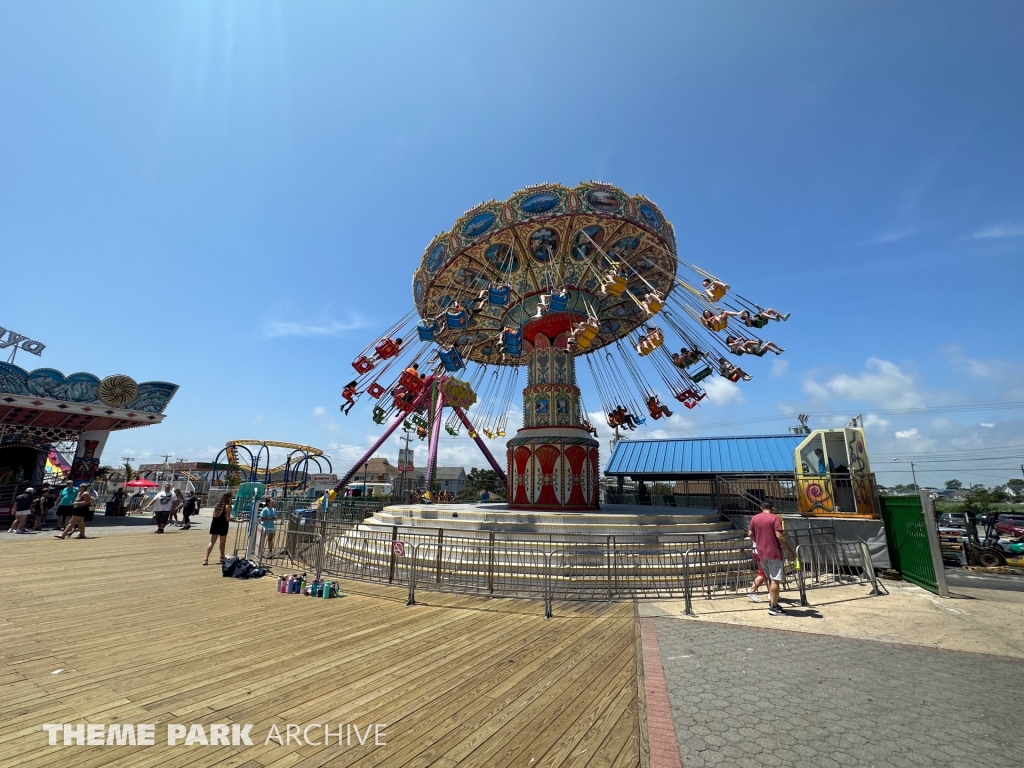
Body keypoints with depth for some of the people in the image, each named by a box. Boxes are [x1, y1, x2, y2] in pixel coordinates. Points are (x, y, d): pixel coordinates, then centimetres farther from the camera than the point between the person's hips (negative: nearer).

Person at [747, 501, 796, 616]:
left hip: (761, 553, 6)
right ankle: (774, 608, 1)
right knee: (775, 580, -1)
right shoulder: (775, 518, -9)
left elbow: (750, 534, 12)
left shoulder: (754, 518, 8)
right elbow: (779, 535, -18)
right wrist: (789, 550, -11)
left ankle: (772, 602, 25)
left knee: (770, 578, 19)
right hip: (774, 553, -6)